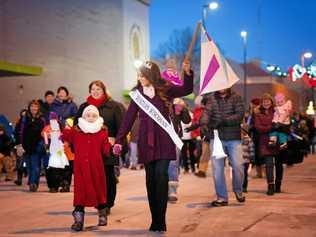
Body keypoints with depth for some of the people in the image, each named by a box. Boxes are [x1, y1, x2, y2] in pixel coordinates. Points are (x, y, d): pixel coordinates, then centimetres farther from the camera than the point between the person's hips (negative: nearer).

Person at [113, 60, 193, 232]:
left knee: (161, 175, -12)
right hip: (146, 142, 2)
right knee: (150, 178, 2)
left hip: (163, 140, -2)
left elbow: (187, 89, 11)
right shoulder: (137, 94, 8)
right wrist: (119, 140, 0)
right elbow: (128, 119, 7)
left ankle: (160, 221, -10)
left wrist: (187, 73, -8)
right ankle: (155, 220, 8)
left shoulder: (165, 89, 3)